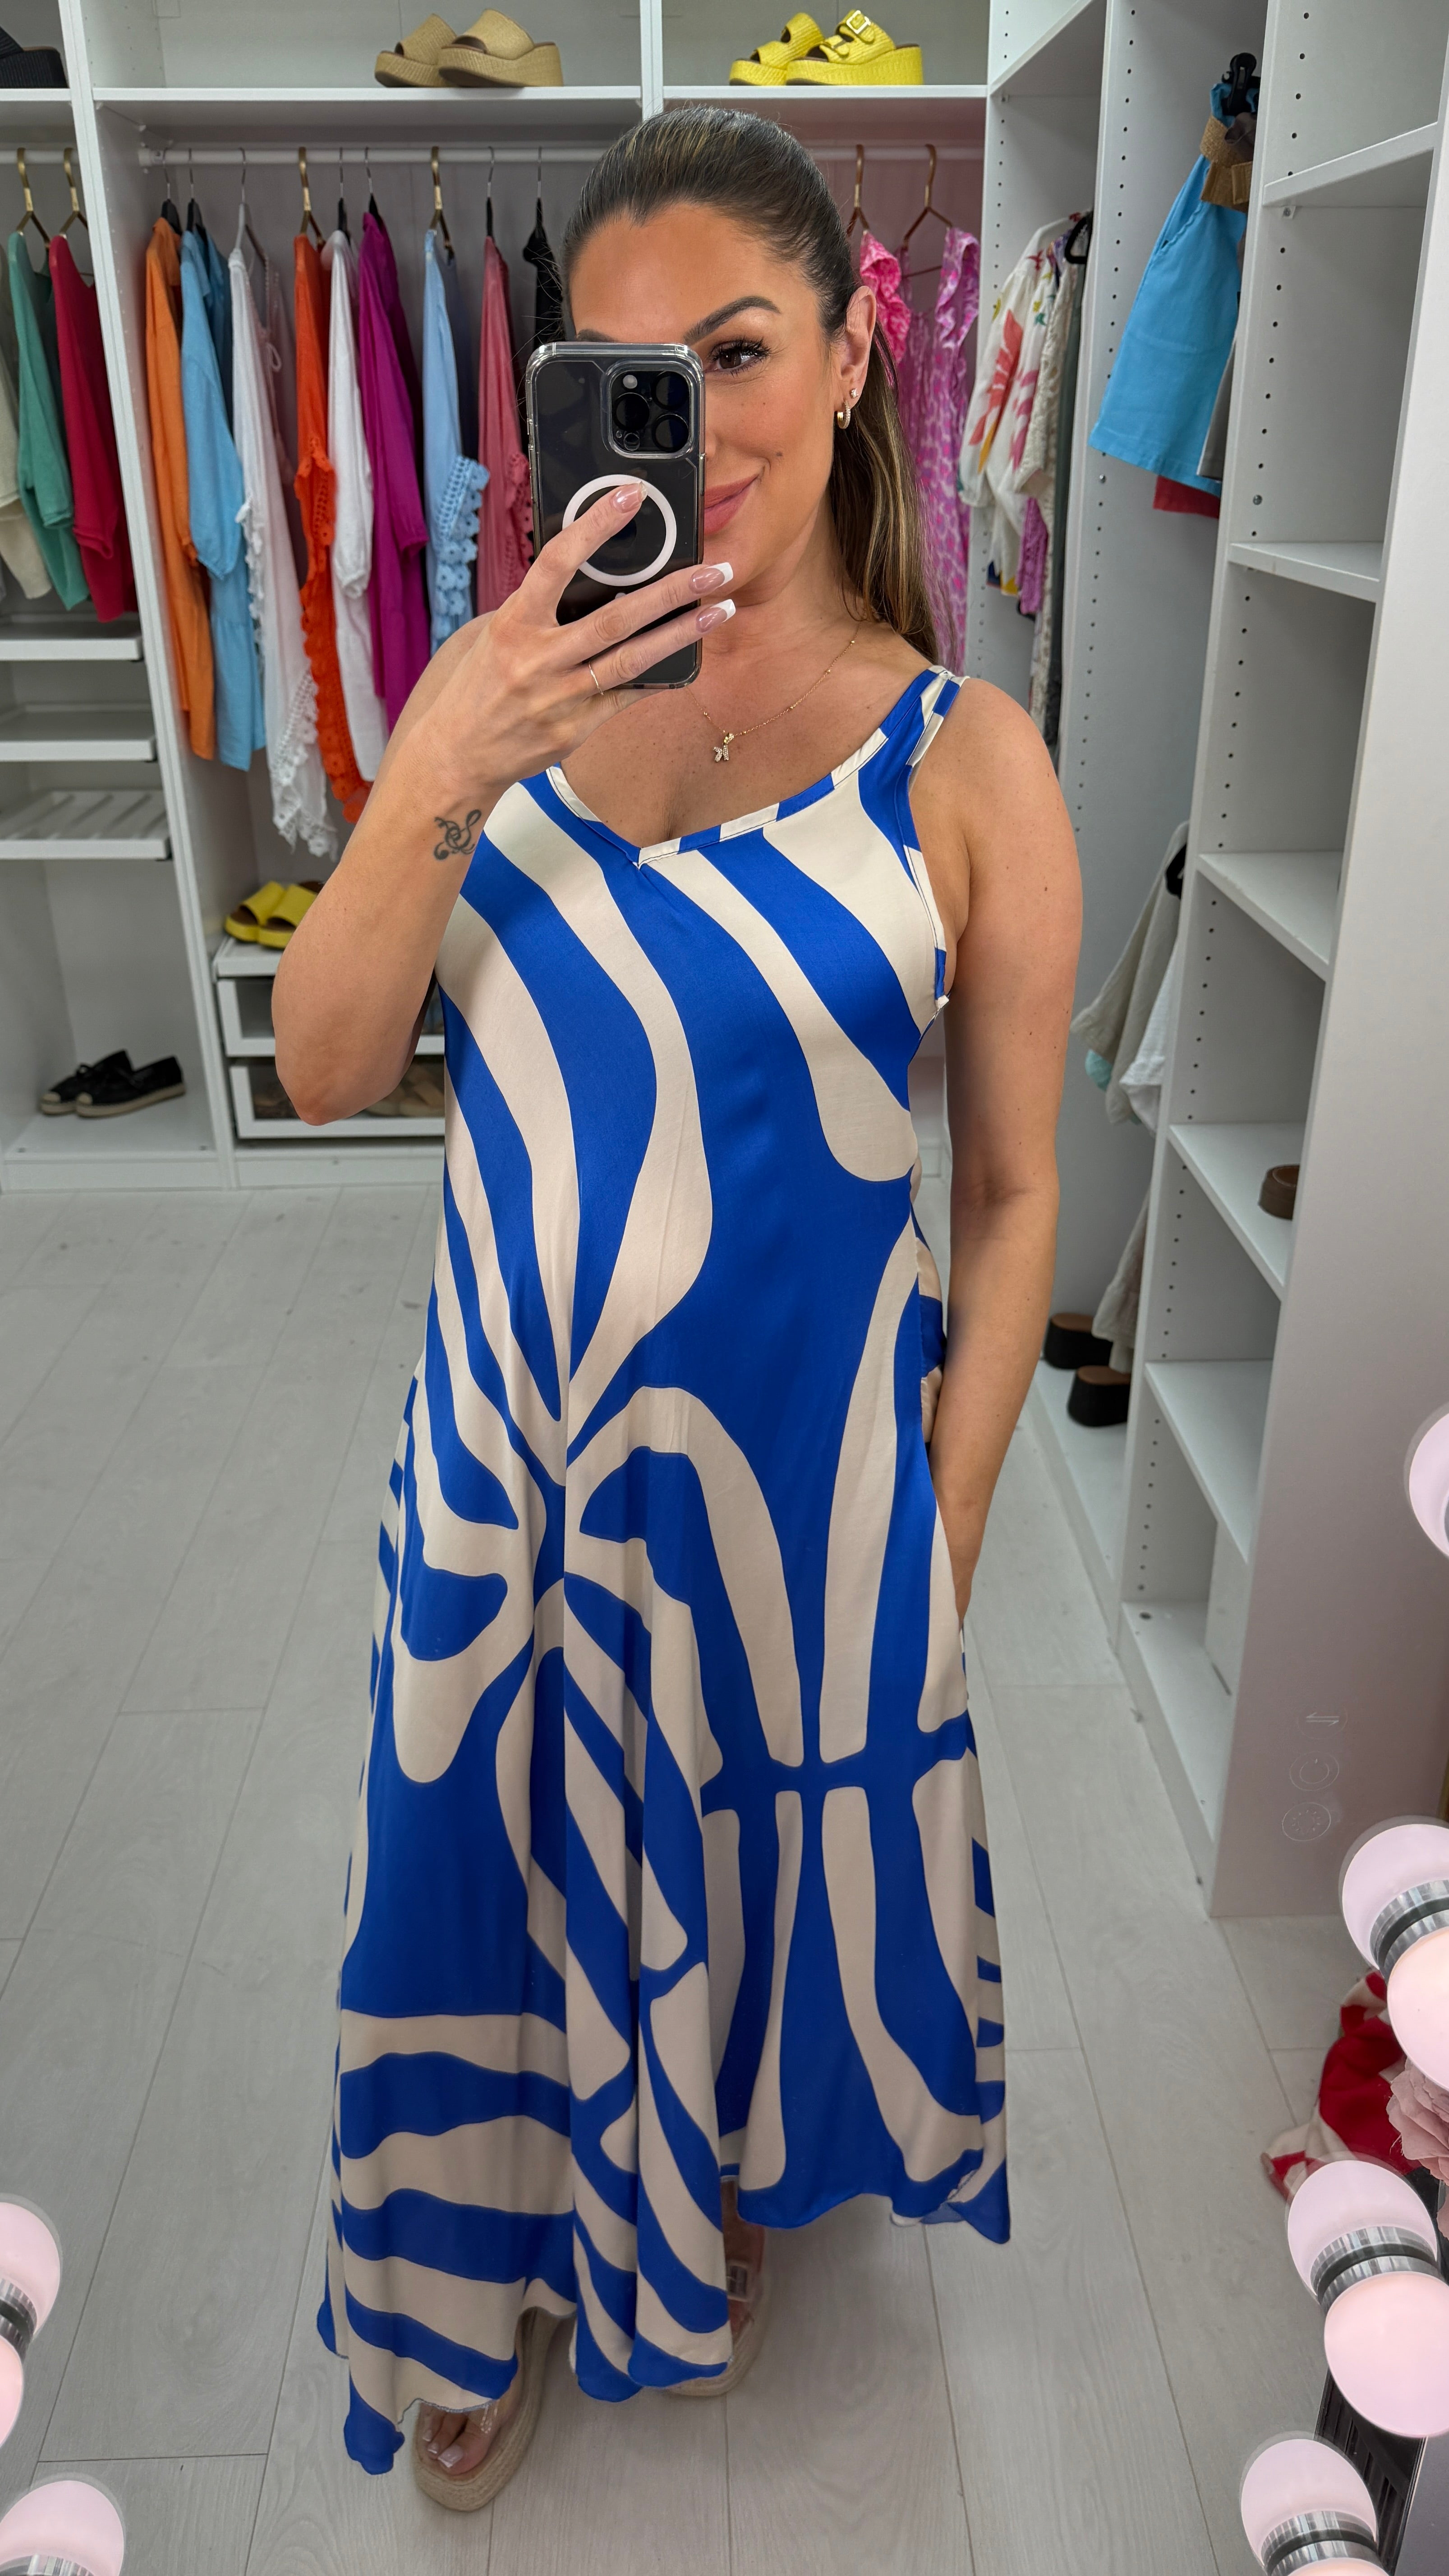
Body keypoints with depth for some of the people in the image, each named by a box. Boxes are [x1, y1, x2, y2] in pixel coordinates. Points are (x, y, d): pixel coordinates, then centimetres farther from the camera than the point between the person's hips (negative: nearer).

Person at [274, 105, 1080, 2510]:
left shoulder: (967, 762, -12)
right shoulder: (499, 680, -3)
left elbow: (1011, 1197, -7)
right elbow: (324, 1071, -8)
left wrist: (941, 1541, -5)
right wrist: (444, 781, -24)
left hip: (796, 1458, -2)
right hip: (505, 1433, 3)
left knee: (754, 1848, 21)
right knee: (501, 1850, 20)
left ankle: (719, 2188, 57)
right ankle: (503, 2255, 53)